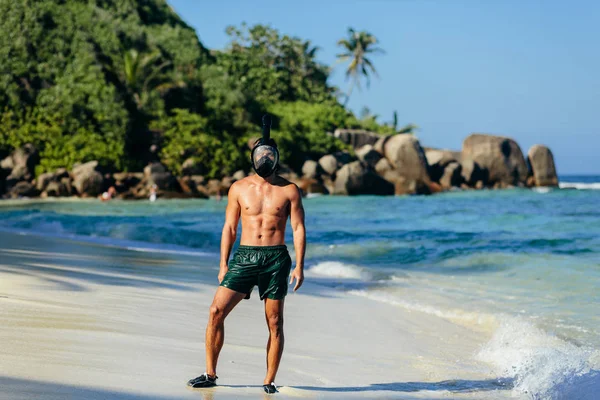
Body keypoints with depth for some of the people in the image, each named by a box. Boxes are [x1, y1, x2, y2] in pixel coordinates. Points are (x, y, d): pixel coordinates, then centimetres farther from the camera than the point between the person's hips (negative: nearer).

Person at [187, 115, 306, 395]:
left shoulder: (289, 190, 3)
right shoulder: (239, 188, 7)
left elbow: (298, 228, 2)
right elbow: (229, 228, 10)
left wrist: (299, 266, -6)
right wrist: (223, 264, 5)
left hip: (276, 259, -1)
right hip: (244, 256, 1)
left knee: (275, 322, 0)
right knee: (216, 311, -8)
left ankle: (269, 381, 9)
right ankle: (210, 374, 1)